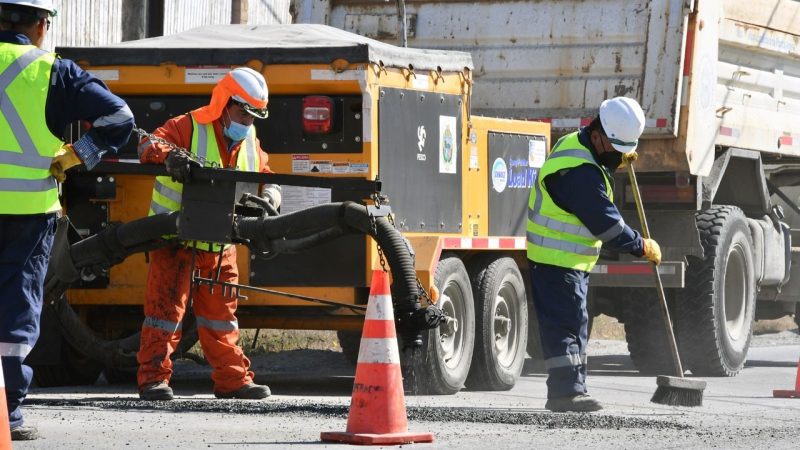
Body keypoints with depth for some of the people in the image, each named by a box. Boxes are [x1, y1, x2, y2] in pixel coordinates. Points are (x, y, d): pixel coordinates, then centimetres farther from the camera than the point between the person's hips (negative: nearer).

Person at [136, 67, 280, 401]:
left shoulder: (250, 143, 9)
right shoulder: (189, 127, -11)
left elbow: (267, 180, 12)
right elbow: (148, 146, -22)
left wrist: (269, 197, -12)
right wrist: (169, 154, -45)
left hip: (219, 245, 6)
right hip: (175, 239, -6)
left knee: (220, 312, 11)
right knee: (166, 308, -6)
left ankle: (232, 379, 15)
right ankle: (153, 378, -4)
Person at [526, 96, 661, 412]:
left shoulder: (574, 144, 7)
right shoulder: (579, 171, -25)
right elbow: (605, 222, -24)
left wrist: (616, 162, 10)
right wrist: (642, 247, -13)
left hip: (572, 260, 11)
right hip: (557, 260, -11)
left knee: (574, 324, 13)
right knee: (564, 324, -12)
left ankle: (571, 389, 17)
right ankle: (566, 391, -15)